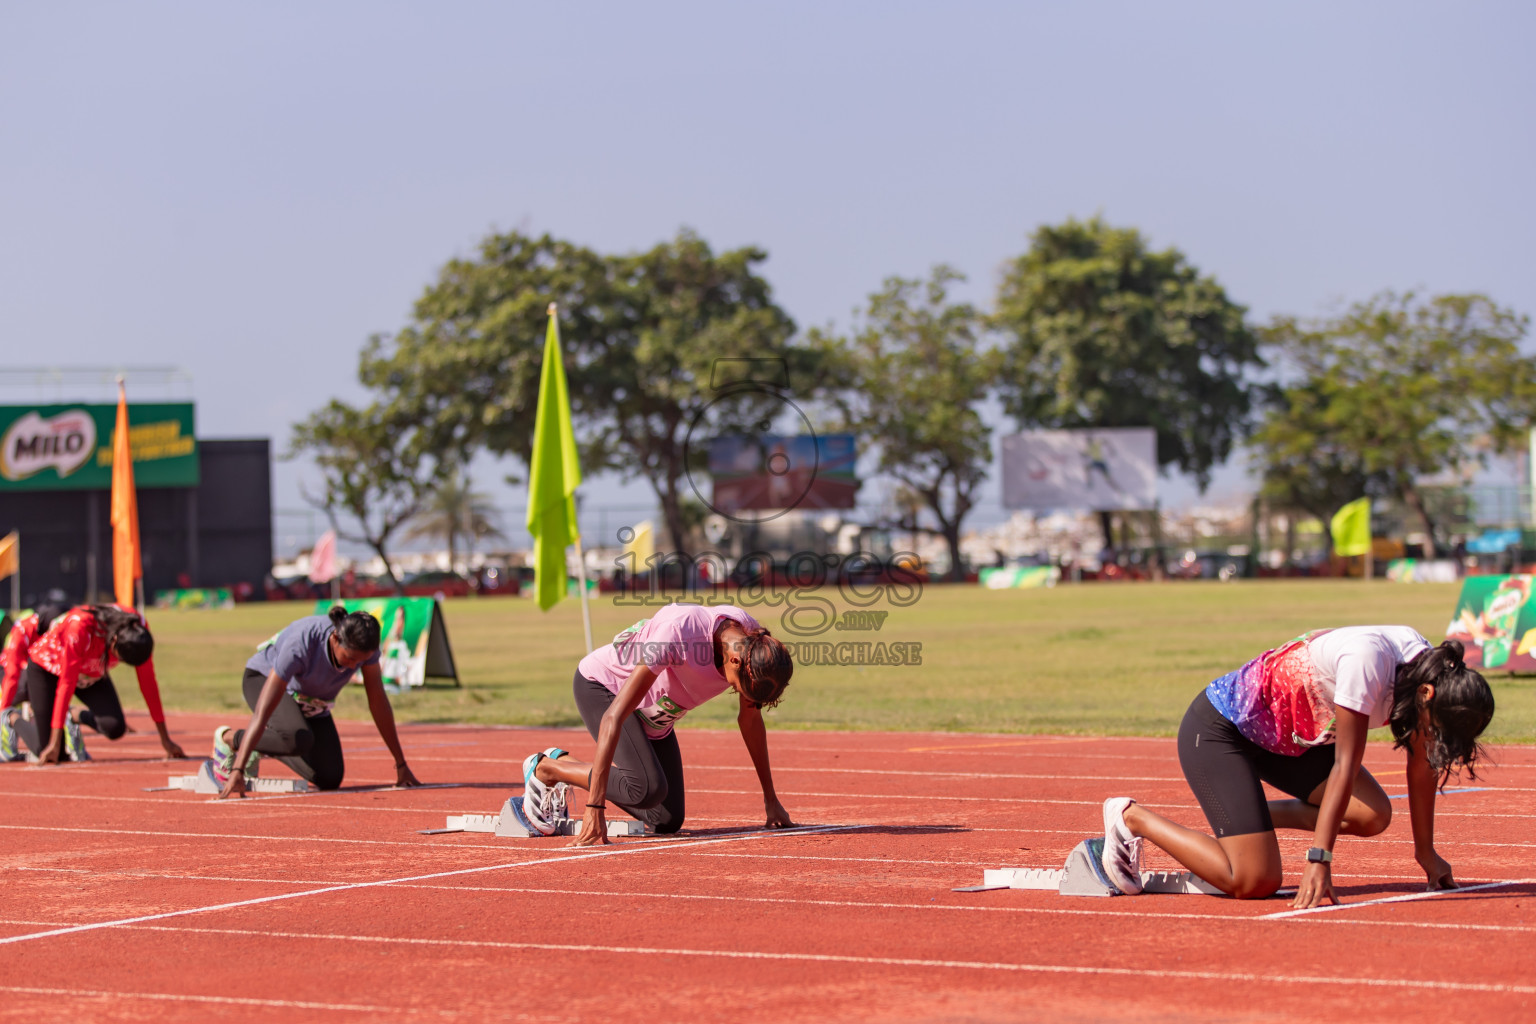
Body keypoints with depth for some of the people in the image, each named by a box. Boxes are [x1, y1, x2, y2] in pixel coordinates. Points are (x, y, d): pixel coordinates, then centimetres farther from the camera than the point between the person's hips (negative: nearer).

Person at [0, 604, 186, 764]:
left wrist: (165, 739, -13)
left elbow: (148, 682, -17)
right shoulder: (80, 627, -41)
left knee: (115, 728, -21)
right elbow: (66, 684, -37)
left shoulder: (138, 630, -27)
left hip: (92, 674, 4)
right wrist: (54, 744, -37)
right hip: (46, 669, -4)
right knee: (53, 754, -11)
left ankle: (75, 718, 11)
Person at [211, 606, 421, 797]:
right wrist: (237, 772, -48)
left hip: (313, 702, 5)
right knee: (299, 739, -36)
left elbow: (378, 702, -16)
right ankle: (228, 738, -8)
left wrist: (401, 764, -14)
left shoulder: (362, 643, -28)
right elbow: (262, 712, -43)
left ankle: (264, 745, 22)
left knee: (330, 779, -3)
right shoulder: (299, 645, -41)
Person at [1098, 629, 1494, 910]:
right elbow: (1345, 764, -32)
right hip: (1216, 730, -9)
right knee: (1253, 882, -18)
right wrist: (1318, 862, -31)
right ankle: (1131, 816, 1)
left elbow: (1421, 764, 2)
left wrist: (1426, 853, 3)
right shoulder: (1368, 661, -33)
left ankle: (1248, 817, 9)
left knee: (1372, 816, -11)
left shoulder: (1428, 670, -9)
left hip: (1285, 737, 9)